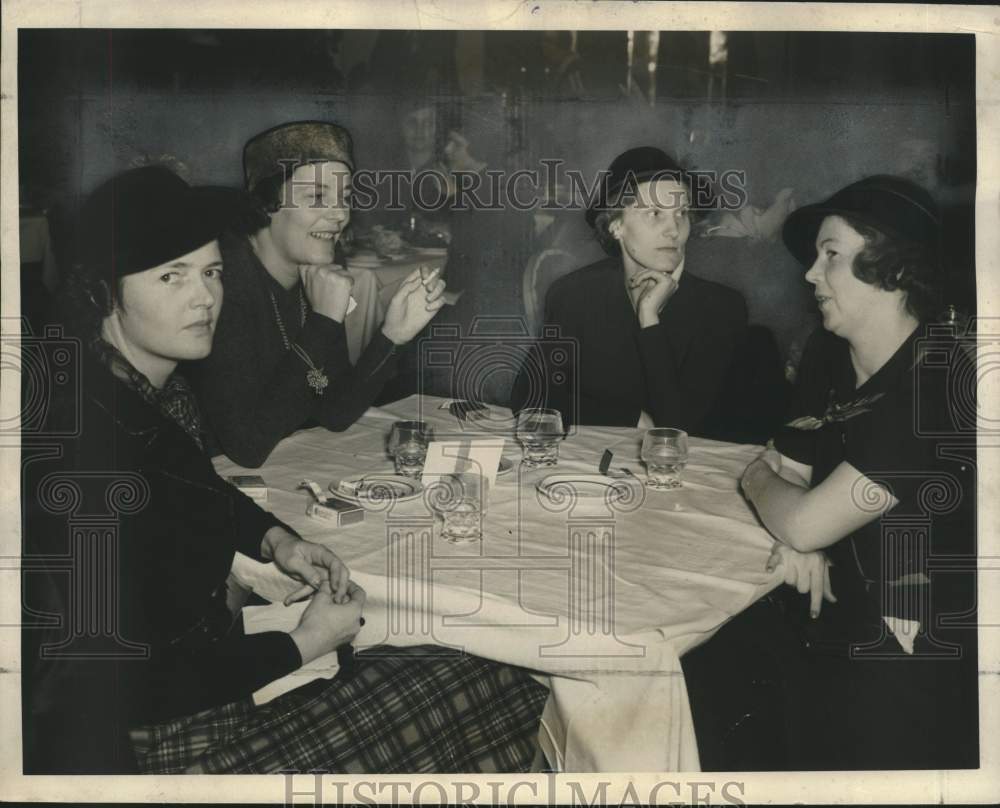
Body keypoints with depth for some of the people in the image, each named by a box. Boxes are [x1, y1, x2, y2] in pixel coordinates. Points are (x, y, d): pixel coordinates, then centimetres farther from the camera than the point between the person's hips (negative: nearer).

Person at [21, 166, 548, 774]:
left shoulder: (164, 393, -1)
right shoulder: (85, 449, -27)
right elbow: (134, 686, -23)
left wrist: (275, 539, 2)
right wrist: (304, 647, -14)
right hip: (165, 733, -8)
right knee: (488, 701, -6)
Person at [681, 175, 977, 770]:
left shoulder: (936, 387, -23)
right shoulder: (832, 359, 3)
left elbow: (805, 524, -23)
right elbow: (783, 470, 7)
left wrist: (761, 483, -2)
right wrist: (794, 536, -14)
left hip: (911, 660, -7)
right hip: (835, 605, 7)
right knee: (688, 649, -2)